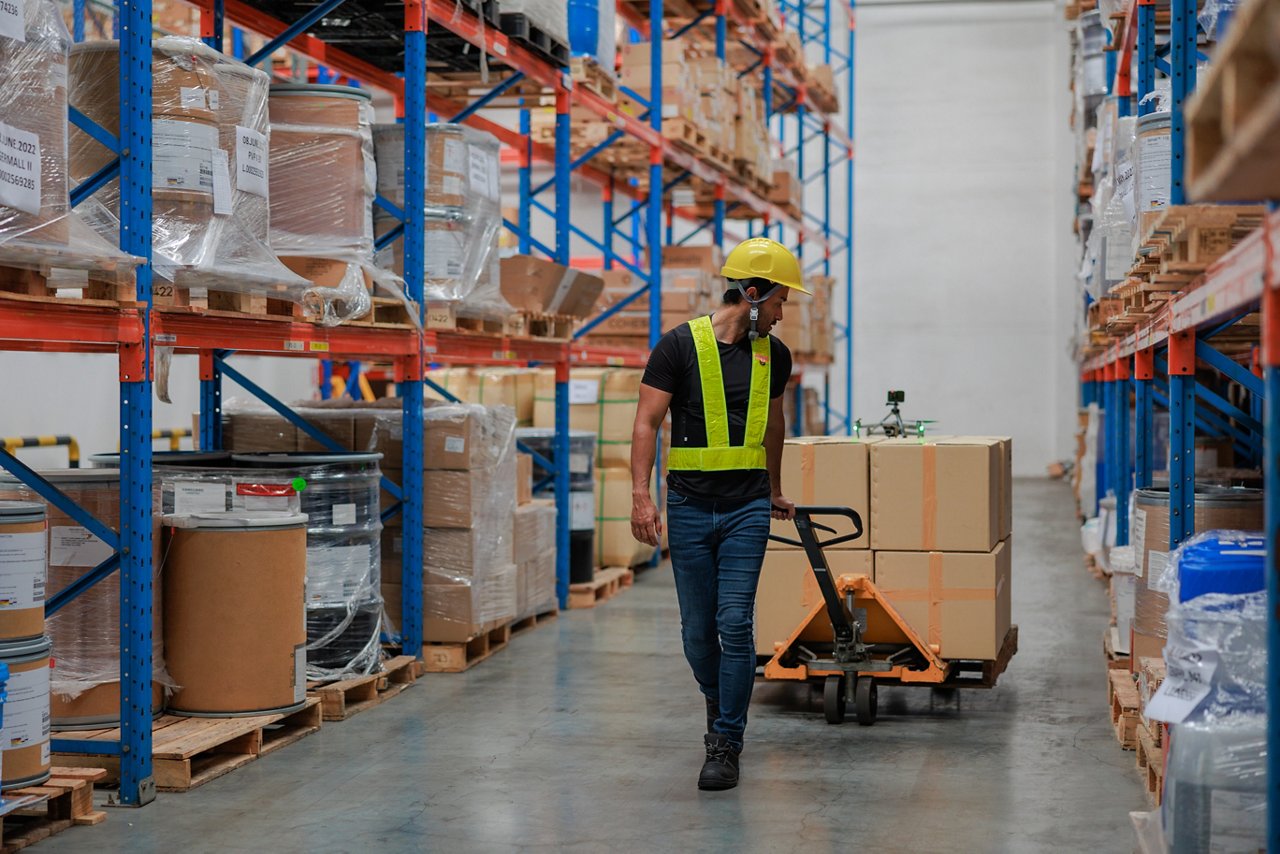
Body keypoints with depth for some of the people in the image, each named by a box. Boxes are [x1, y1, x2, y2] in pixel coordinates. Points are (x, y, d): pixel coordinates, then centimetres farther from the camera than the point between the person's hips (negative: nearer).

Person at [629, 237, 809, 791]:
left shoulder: (773, 354, 7)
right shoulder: (680, 345, -6)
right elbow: (647, 422, -8)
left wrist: (774, 491, 34)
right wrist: (640, 495, -18)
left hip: (747, 509, 2)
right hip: (689, 508, -1)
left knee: (735, 624, -8)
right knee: (697, 630, 7)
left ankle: (727, 745, 0)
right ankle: (720, 708, 35)